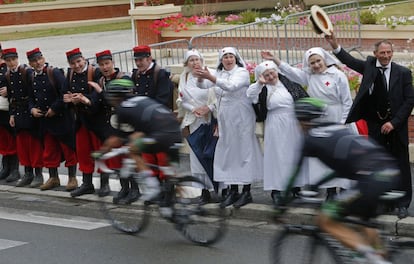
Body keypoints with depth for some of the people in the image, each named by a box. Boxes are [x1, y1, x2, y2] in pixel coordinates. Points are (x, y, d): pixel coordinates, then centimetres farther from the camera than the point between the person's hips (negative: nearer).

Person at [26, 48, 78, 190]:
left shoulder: (54, 73, -10)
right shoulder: (32, 77, 10)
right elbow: (31, 97, 18)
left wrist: (55, 108, -18)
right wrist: (32, 109, -2)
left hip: (61, 118, -6)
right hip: (44, 120, 6)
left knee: (68, 148, 1)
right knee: (49, 149, 12)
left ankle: (72, 178, 8)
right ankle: (53, 178, 23)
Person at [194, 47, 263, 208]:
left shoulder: (242, 72, -6)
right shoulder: (219, 74, 12)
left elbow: (231, 86, -24)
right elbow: (203, 85, 2)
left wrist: (210, 77, -34)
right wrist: (200, 78, -22)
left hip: (241, 119, -6)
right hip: (225, 120, 6)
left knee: (244, 152, -2)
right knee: (228, 153, 7)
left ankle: (246, 192, 1)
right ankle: (233, 191, 13)